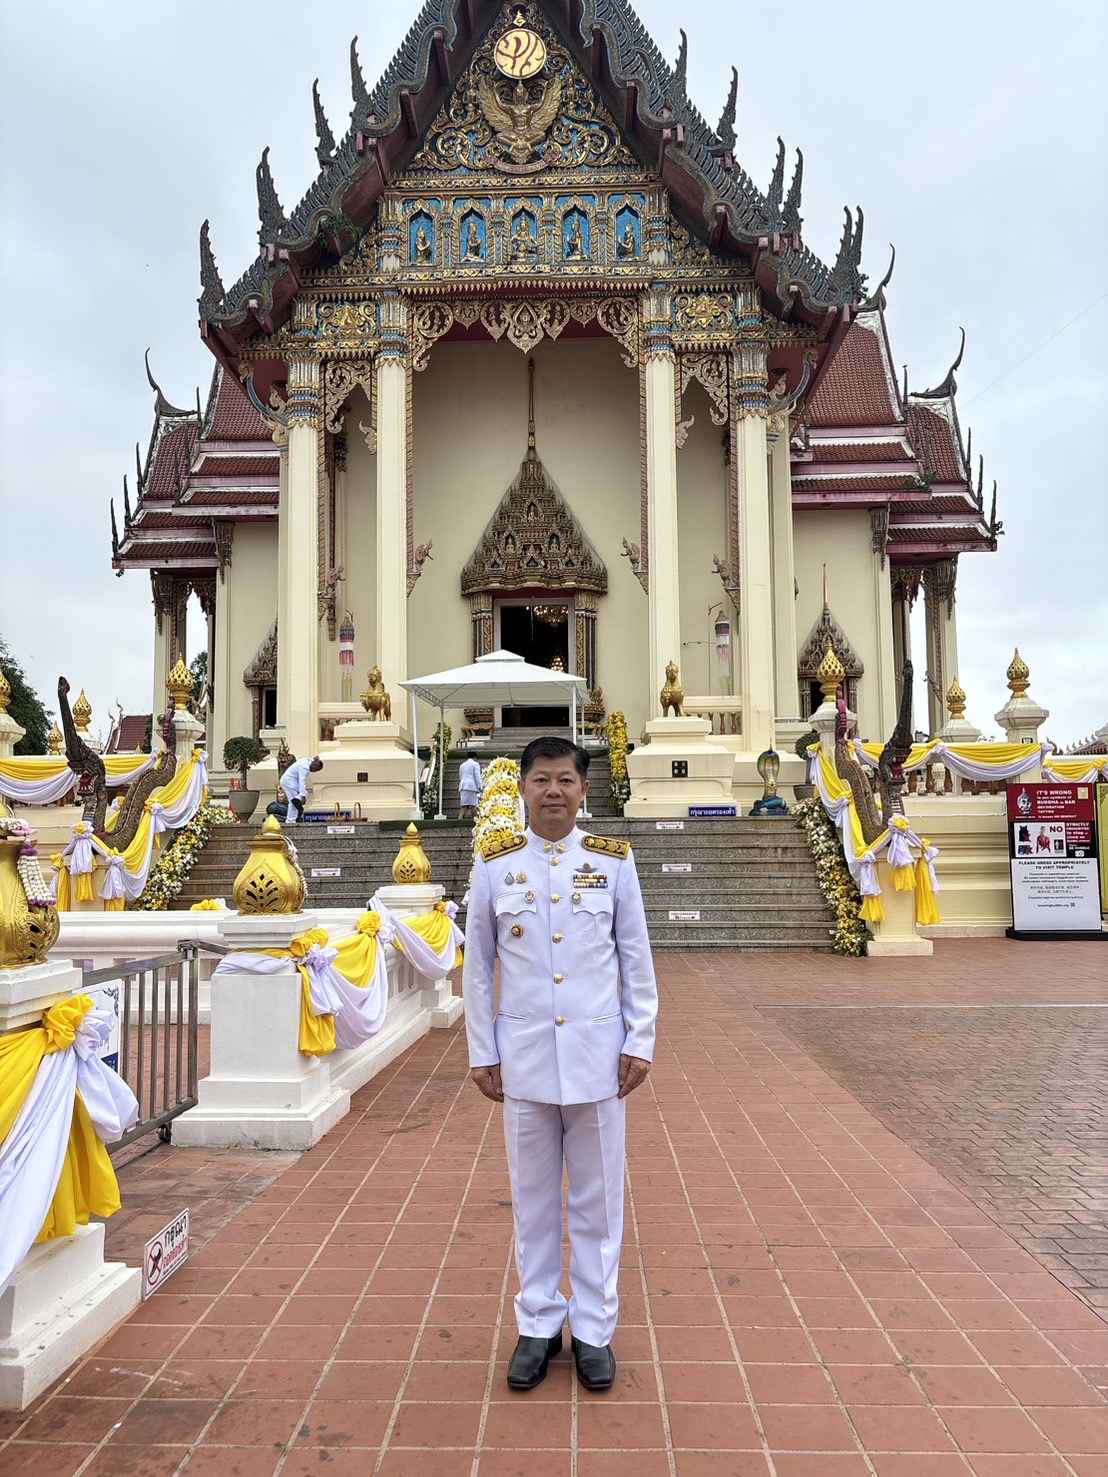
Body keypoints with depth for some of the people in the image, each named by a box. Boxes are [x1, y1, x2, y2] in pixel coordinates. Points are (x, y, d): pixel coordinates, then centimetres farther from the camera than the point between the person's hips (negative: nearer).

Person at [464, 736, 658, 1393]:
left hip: (598, 1053, 0)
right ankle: (538, 1326, 29)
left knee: (598, 1199, 10)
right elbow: (477, 966, 3)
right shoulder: (495, 864, -2)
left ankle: (594, 1330, 26)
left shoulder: (614, 861, -2)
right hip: (524, 1055, 1)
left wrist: (641, 1042, 0)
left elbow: (638, 959, 2)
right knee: (534, 1197, 13)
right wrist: (483, 1053, 3)